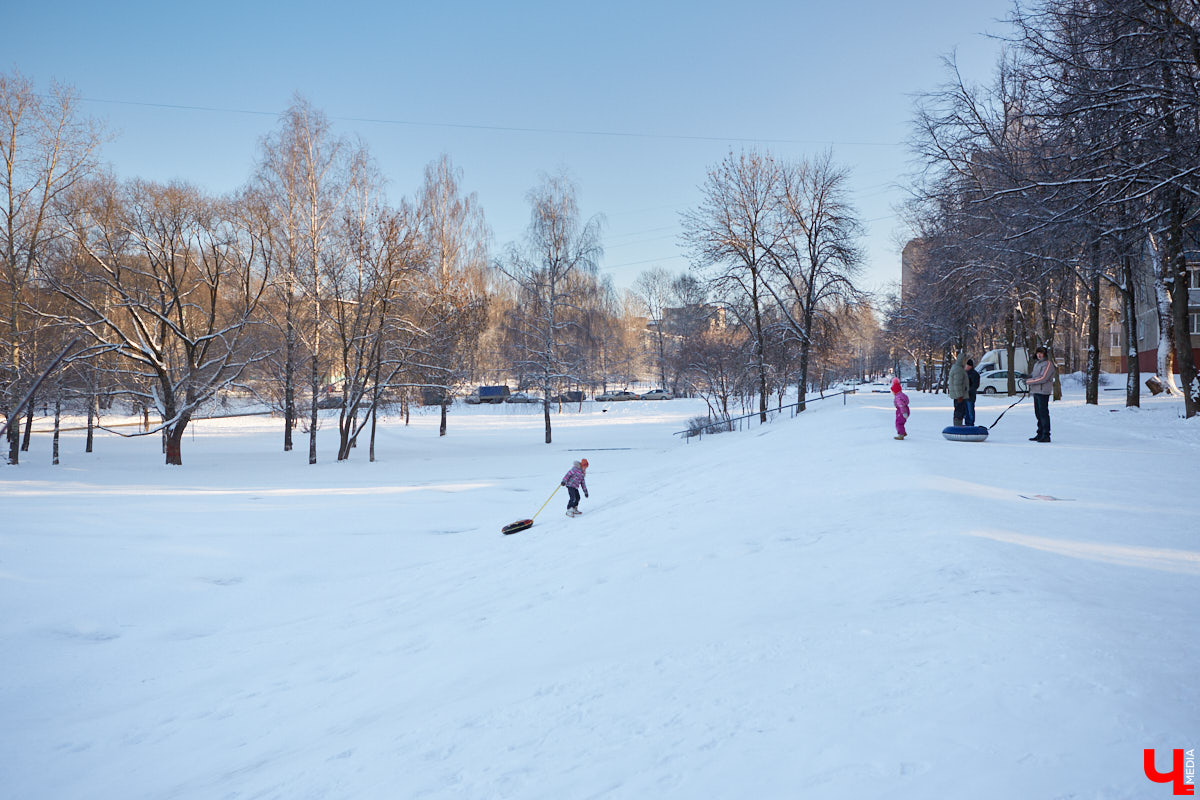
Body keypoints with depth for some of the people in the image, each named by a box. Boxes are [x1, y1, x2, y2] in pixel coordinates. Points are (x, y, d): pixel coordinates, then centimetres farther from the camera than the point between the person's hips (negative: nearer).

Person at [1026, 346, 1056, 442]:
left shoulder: (1048, 364, -9)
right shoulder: (1037, 364, 20)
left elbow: (1043, 378, -17)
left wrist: (1029, 381, -12)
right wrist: (1029, 377, 5)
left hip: (1043, 392, -9)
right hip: (1036, 392, 9)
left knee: (1043, 413, -10)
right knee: (1038, 414, 12)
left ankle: (1046, 436, -9)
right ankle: (1040, 435, 20)